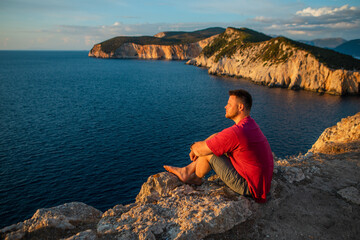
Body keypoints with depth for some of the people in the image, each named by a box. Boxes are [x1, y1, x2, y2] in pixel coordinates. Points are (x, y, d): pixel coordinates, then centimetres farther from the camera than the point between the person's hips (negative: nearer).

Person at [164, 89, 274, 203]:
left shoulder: (235, 132, -29)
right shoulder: (251, 123, 4)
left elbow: (201, 150, -20)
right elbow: (218, 136, 14)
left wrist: (193, 146, 3)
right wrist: (197, 148, 7)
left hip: (249, 188, -9)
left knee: (208, 152, -9)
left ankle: (196, 178, 20)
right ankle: (186, 171, 24)